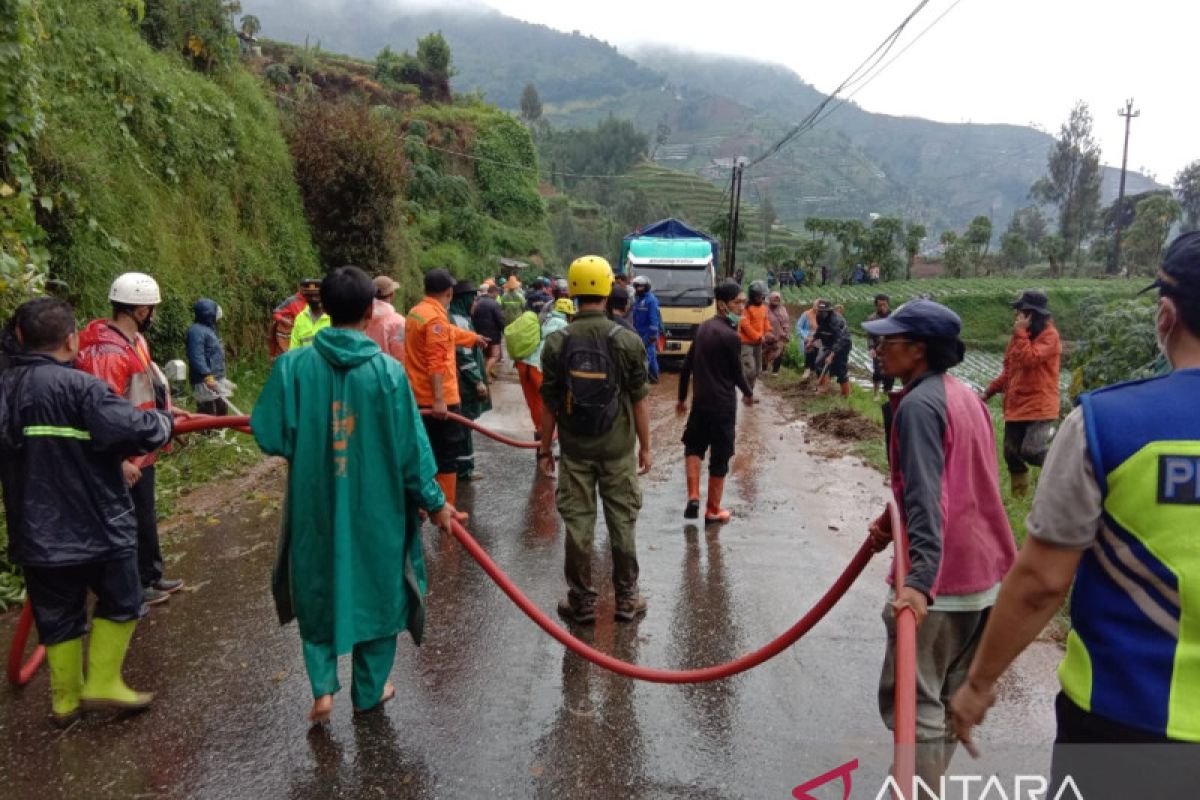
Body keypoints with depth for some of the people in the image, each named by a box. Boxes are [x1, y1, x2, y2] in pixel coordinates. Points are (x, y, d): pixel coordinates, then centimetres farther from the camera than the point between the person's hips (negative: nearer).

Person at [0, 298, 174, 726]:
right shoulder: (79, 386, -20)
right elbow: (137, 430, -27)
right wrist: (163, 419, -8)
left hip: (37, 531, 6)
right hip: (98, 524, -6)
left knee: (57, 615, 18)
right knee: (120, 601, 15)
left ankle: (66, 698, 28)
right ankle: (102, 682, 17)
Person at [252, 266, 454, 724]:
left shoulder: (293, 365, -11)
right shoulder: (388, 371, -14)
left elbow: (270, 437, -9)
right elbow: (410, 449, -10)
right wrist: (435, 502, 2)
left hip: (315, 507, 1)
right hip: (376, 510, -1)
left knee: (317, 592, 24)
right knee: (378, 593, 18)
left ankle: (323, 687, 18)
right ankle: (368, 692, 32)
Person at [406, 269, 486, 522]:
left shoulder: (415, 313, 12)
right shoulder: (436, 317, -17)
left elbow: (450, 334, 28)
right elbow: (436, 363, -24)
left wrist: (474, 337, 42)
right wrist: (439, 400, -26)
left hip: (419, 398, 9)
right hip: (439, 400, -9)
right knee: (447, 457, 1)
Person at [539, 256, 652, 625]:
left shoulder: (557, 342, -6)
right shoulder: (628, 340, -8)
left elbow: (549, 402, -2)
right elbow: (640, 399, -4)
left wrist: (545, 447, 8)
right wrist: (645, 445, 6)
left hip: (575, 450, 1)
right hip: (618, 449, 0)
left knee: (577, 524, 9)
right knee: (622, 523, 11)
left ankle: (581, 601, 19)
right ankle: (627, 599, 22)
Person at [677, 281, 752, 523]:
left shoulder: (703, 327, 6)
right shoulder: (731, 336, -17)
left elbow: (687, 365, 10)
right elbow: (737, 373, -9)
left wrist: (682, 397, 19)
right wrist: (749, 393, 11)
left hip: (700, 400, 7)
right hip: (723, 404, -6)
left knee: (693, 445, 22)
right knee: (720, 457, 5)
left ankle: (693, 497, 9)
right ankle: (713, 510, 15)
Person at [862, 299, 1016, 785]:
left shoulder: (919, 404, -18)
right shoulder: (964, 396, 12)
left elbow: (927, 498, -28)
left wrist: (921, 579, -34)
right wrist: (896, 520, 15)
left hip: (942, 577, -10)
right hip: (984, 569, 10)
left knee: (913, 700, -1)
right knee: (951, 693, 19)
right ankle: (929, 779, 33)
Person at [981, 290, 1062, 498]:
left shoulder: (1049, 335, -11)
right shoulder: (1021, 335, 13)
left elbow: (1030, 359, -26)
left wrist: (1020, 333, -20)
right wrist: (990, 391, 14)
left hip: (1039, 406, -8)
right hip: (1016, 405, 8)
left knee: (1031, 451, -20)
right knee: (1011, 453, 9)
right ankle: (1019, 496, 27)